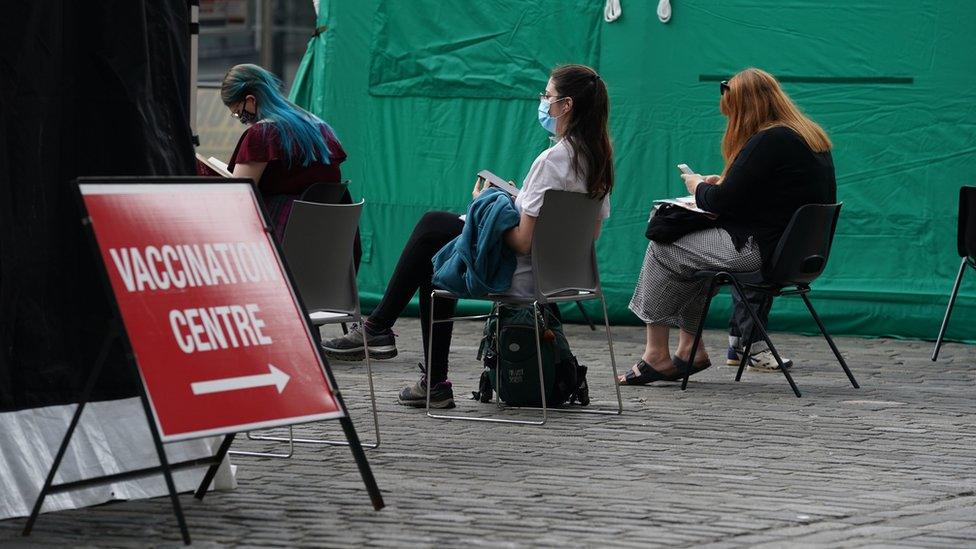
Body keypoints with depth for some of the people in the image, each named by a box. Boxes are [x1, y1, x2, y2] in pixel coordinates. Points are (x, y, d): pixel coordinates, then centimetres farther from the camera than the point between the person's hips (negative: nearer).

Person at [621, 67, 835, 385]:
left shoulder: (767, 142, -17)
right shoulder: (813, 138, 13)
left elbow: (721, 203, -15)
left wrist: (698, 186, 5)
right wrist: (721, 184, 16)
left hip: (759, 250, -10)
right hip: (799, 251, 10)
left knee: (663, 250, 4)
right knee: (692, 247, 25)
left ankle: (656, 355, 10)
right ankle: (690, 348, 21)